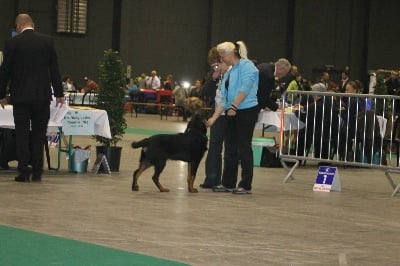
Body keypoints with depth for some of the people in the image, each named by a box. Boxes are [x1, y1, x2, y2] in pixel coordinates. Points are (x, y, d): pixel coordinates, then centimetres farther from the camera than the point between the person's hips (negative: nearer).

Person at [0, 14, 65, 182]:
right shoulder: (47, 41, 1)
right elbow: (54, 69, 3)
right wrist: (59, 94, 9)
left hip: (21, 96, -2)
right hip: (42, 95, 2)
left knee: (22, 135, 4)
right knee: (39, 134, 9)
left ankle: (24, 173, 3)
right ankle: (37, 172, 8)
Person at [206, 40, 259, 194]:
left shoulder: (246, 65, -8)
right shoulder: (229, 73, 19)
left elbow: (245, 88, -20)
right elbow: (224, 99, 18)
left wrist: (234, 106, -23)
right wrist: (213, 118, 12)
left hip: (246, 111, -9)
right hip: (232, 113, 9)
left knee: (243, 148, -5)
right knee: (230, 148, 11)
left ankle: (246, 186, 1)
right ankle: (228, 183, 18)